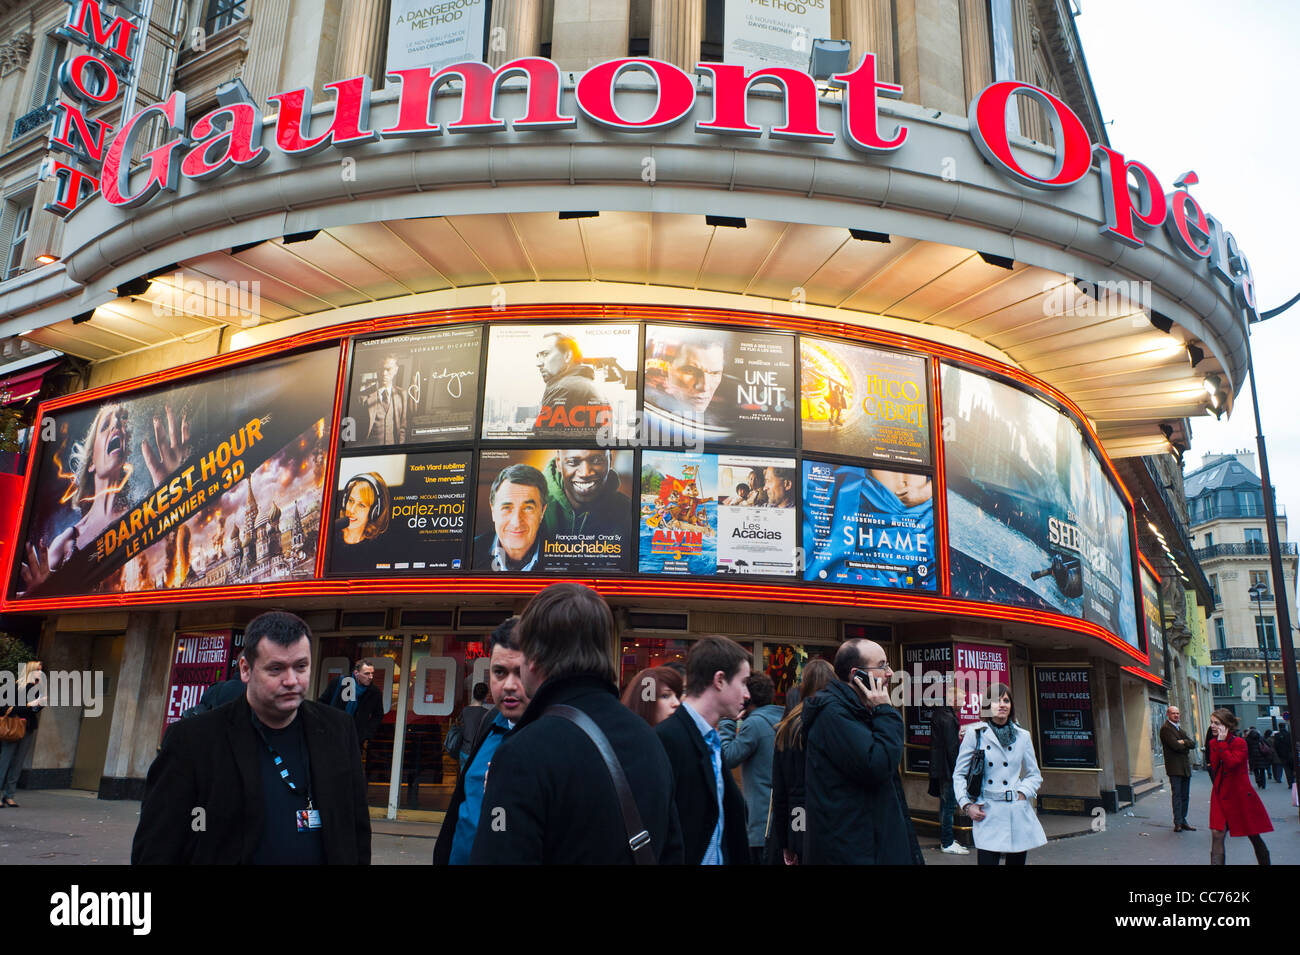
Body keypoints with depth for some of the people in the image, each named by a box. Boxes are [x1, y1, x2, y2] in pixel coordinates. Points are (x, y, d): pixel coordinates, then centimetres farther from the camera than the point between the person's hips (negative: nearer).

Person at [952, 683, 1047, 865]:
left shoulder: (1023, 736, 9)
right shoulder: (975, 733, 0)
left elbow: (1034, 775, 18)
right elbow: (959, 774, 5)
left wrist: (1023, 793, 1)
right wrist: (967, 805, -4)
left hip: (1018, 812, 3)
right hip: (988, 814, -3)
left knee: (1017, 861, 9)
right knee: (986, 860, -9)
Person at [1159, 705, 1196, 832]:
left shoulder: (1181, 729, 20)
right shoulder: (1165, 728, -7)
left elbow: (1193, 744, 8)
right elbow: (1175, 746, -18)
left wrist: (1183, 742, -10)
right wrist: (1186, 745, 1)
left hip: (1185, 767, 8)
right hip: (1174, 767, -8)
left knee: (1184, 795, 10)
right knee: (1177, 795, -7)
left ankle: (1183, 821, 17)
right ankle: (1177, 823, -3)